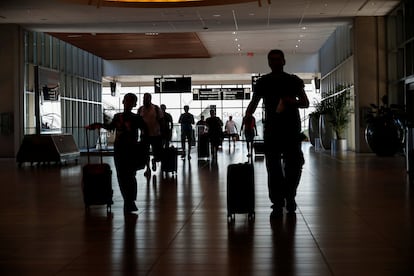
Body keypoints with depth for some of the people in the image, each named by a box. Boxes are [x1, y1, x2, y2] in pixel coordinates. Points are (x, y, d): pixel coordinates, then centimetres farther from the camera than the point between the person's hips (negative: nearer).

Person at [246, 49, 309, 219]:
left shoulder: (294, 81, 7)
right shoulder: (263, 82, 9)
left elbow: (305, 103, 8)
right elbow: (254, 103, 7)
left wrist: (293, 101, -14)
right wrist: (247, 116, -13)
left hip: (292, 130, 0)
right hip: (271, 130, 0)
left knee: (294, 166, 0)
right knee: (273, 168, -3)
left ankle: (290, 196, 24)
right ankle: (277, 204, 1)